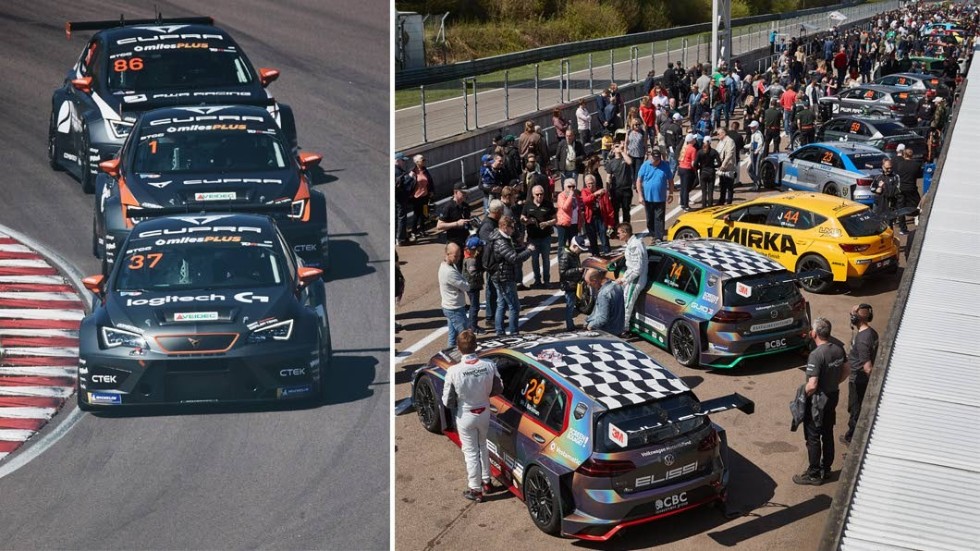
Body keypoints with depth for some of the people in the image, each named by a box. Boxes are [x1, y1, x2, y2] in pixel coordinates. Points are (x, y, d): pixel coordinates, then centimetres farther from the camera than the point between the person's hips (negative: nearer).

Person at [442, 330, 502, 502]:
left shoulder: (453, 371, -26)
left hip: (466, 416, -3)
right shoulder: (489, 366, -18)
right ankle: (486, 482, 39)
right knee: (483, 446, 26)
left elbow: (446, 401, -16)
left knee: (471, 452, 13)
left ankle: (475, 490, 24)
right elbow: (498, 388, -1)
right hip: (484, 412, 3)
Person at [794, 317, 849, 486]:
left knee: (813, 438, 5)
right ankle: (826, 469, 33)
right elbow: (846, 369, 10)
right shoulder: (838, 348, -3)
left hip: (818, 400, -8)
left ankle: (814, 475, 15)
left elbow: (812, 385, -29)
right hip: (833, 396, 8)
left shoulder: (816, 355, -28)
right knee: (828, 434, 20)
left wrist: (802, 396, -11)